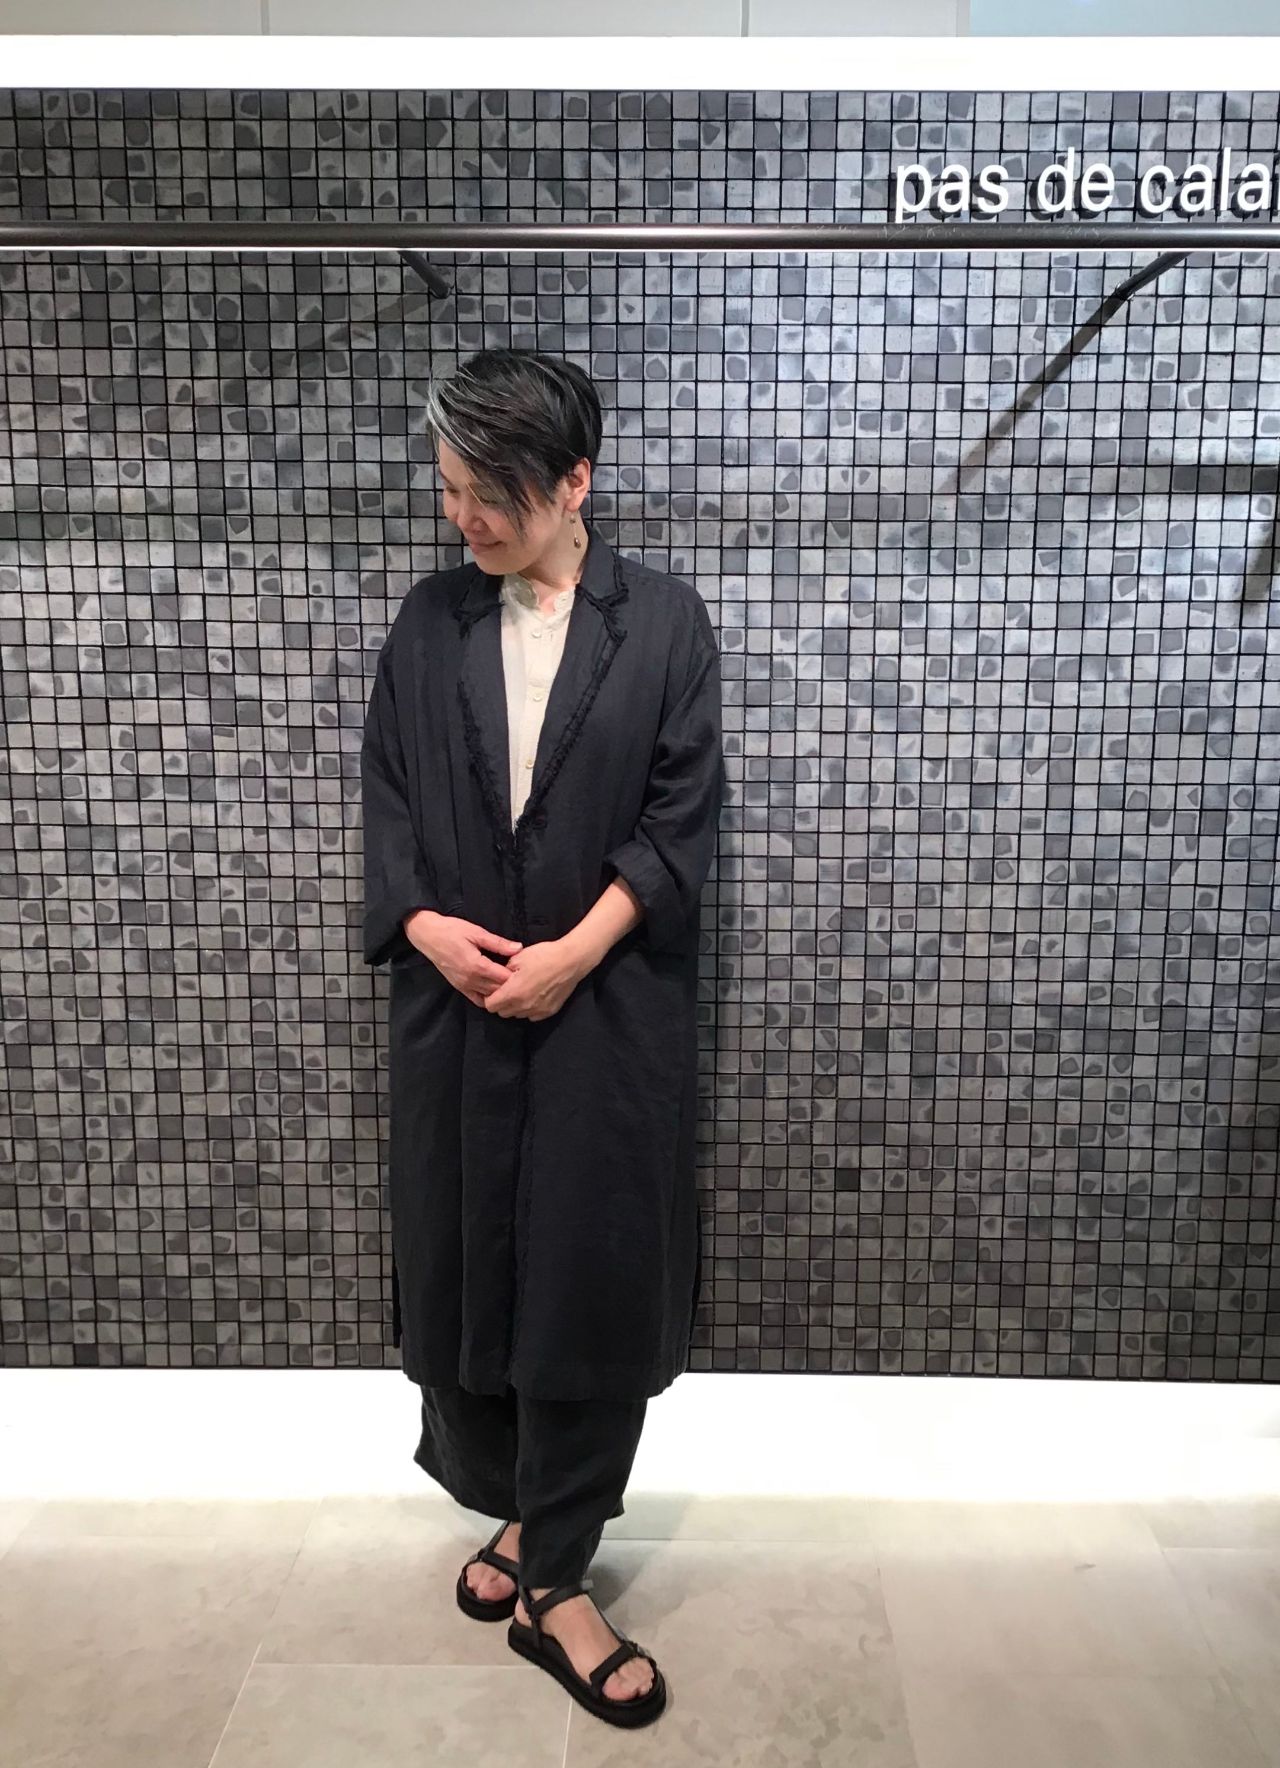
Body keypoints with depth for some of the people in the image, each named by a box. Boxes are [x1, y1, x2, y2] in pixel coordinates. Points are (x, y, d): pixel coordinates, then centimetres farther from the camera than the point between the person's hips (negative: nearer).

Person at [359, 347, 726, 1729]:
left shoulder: (663, 621, -2)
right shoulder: (427, 623, 6)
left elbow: (683, 815, -5)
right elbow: (386, 798, 7)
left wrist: (573, 955, -14)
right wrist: (425, 925, -10)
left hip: (609, 1008, -2)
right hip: (452, 1003, 3)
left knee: (592, 1285, 3)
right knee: (461, 1262, 11)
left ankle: (552, 1582, 20)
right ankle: (519, 1512, 36)